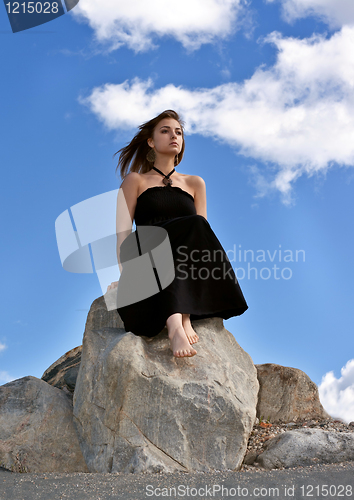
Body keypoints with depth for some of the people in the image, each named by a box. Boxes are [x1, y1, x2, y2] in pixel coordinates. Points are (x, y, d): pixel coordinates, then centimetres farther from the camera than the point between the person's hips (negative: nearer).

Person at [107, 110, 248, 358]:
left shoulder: (195, 183, 25)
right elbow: (124, 229, 5)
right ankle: (177, 323, -48)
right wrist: (125, 272, -13)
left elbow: (203, 232, 14)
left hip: (185, 259, 2)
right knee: (193, 226, -32)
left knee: (196, 228, -30)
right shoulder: (135, 180, 18)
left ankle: (184, 315, -39)